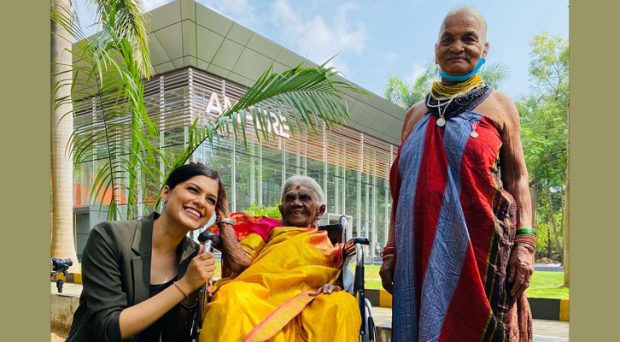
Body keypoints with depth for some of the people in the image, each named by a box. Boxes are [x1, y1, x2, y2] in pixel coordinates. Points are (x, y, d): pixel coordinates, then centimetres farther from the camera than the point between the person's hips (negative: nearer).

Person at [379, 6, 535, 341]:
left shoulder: (499, 105, 8)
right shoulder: (416, 113, 14)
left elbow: (517, 178, 4)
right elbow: (401, 187, 13)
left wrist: (525, 243, -8)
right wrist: (391, 250, 9)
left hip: (479, 246, -2)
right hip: (421, 250, 3)